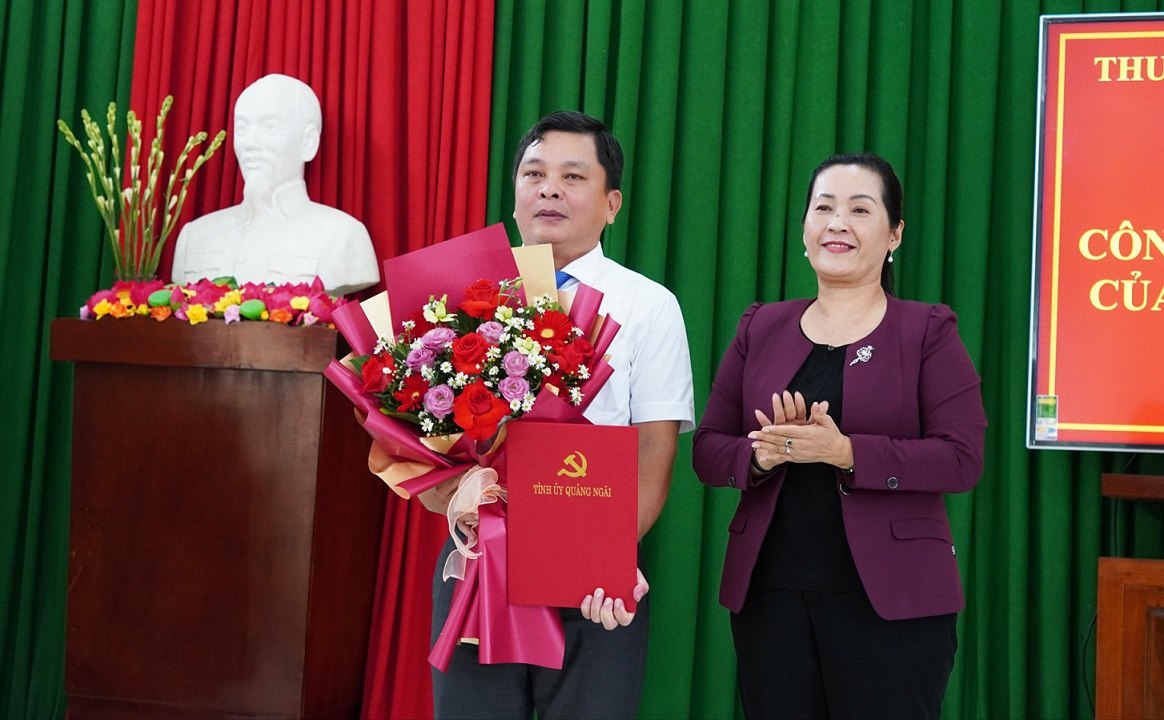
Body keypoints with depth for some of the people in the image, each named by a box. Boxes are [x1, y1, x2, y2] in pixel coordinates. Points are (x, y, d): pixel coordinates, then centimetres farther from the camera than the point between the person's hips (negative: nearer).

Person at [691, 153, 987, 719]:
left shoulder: (927, 332, 1)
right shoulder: (760, 328, 10)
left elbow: (961, 459, -9)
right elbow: (707, 450, 8)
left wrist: (844, 451, -20)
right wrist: (763, 455, -14)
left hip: (891, 599, -3)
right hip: (768, 594, 3)